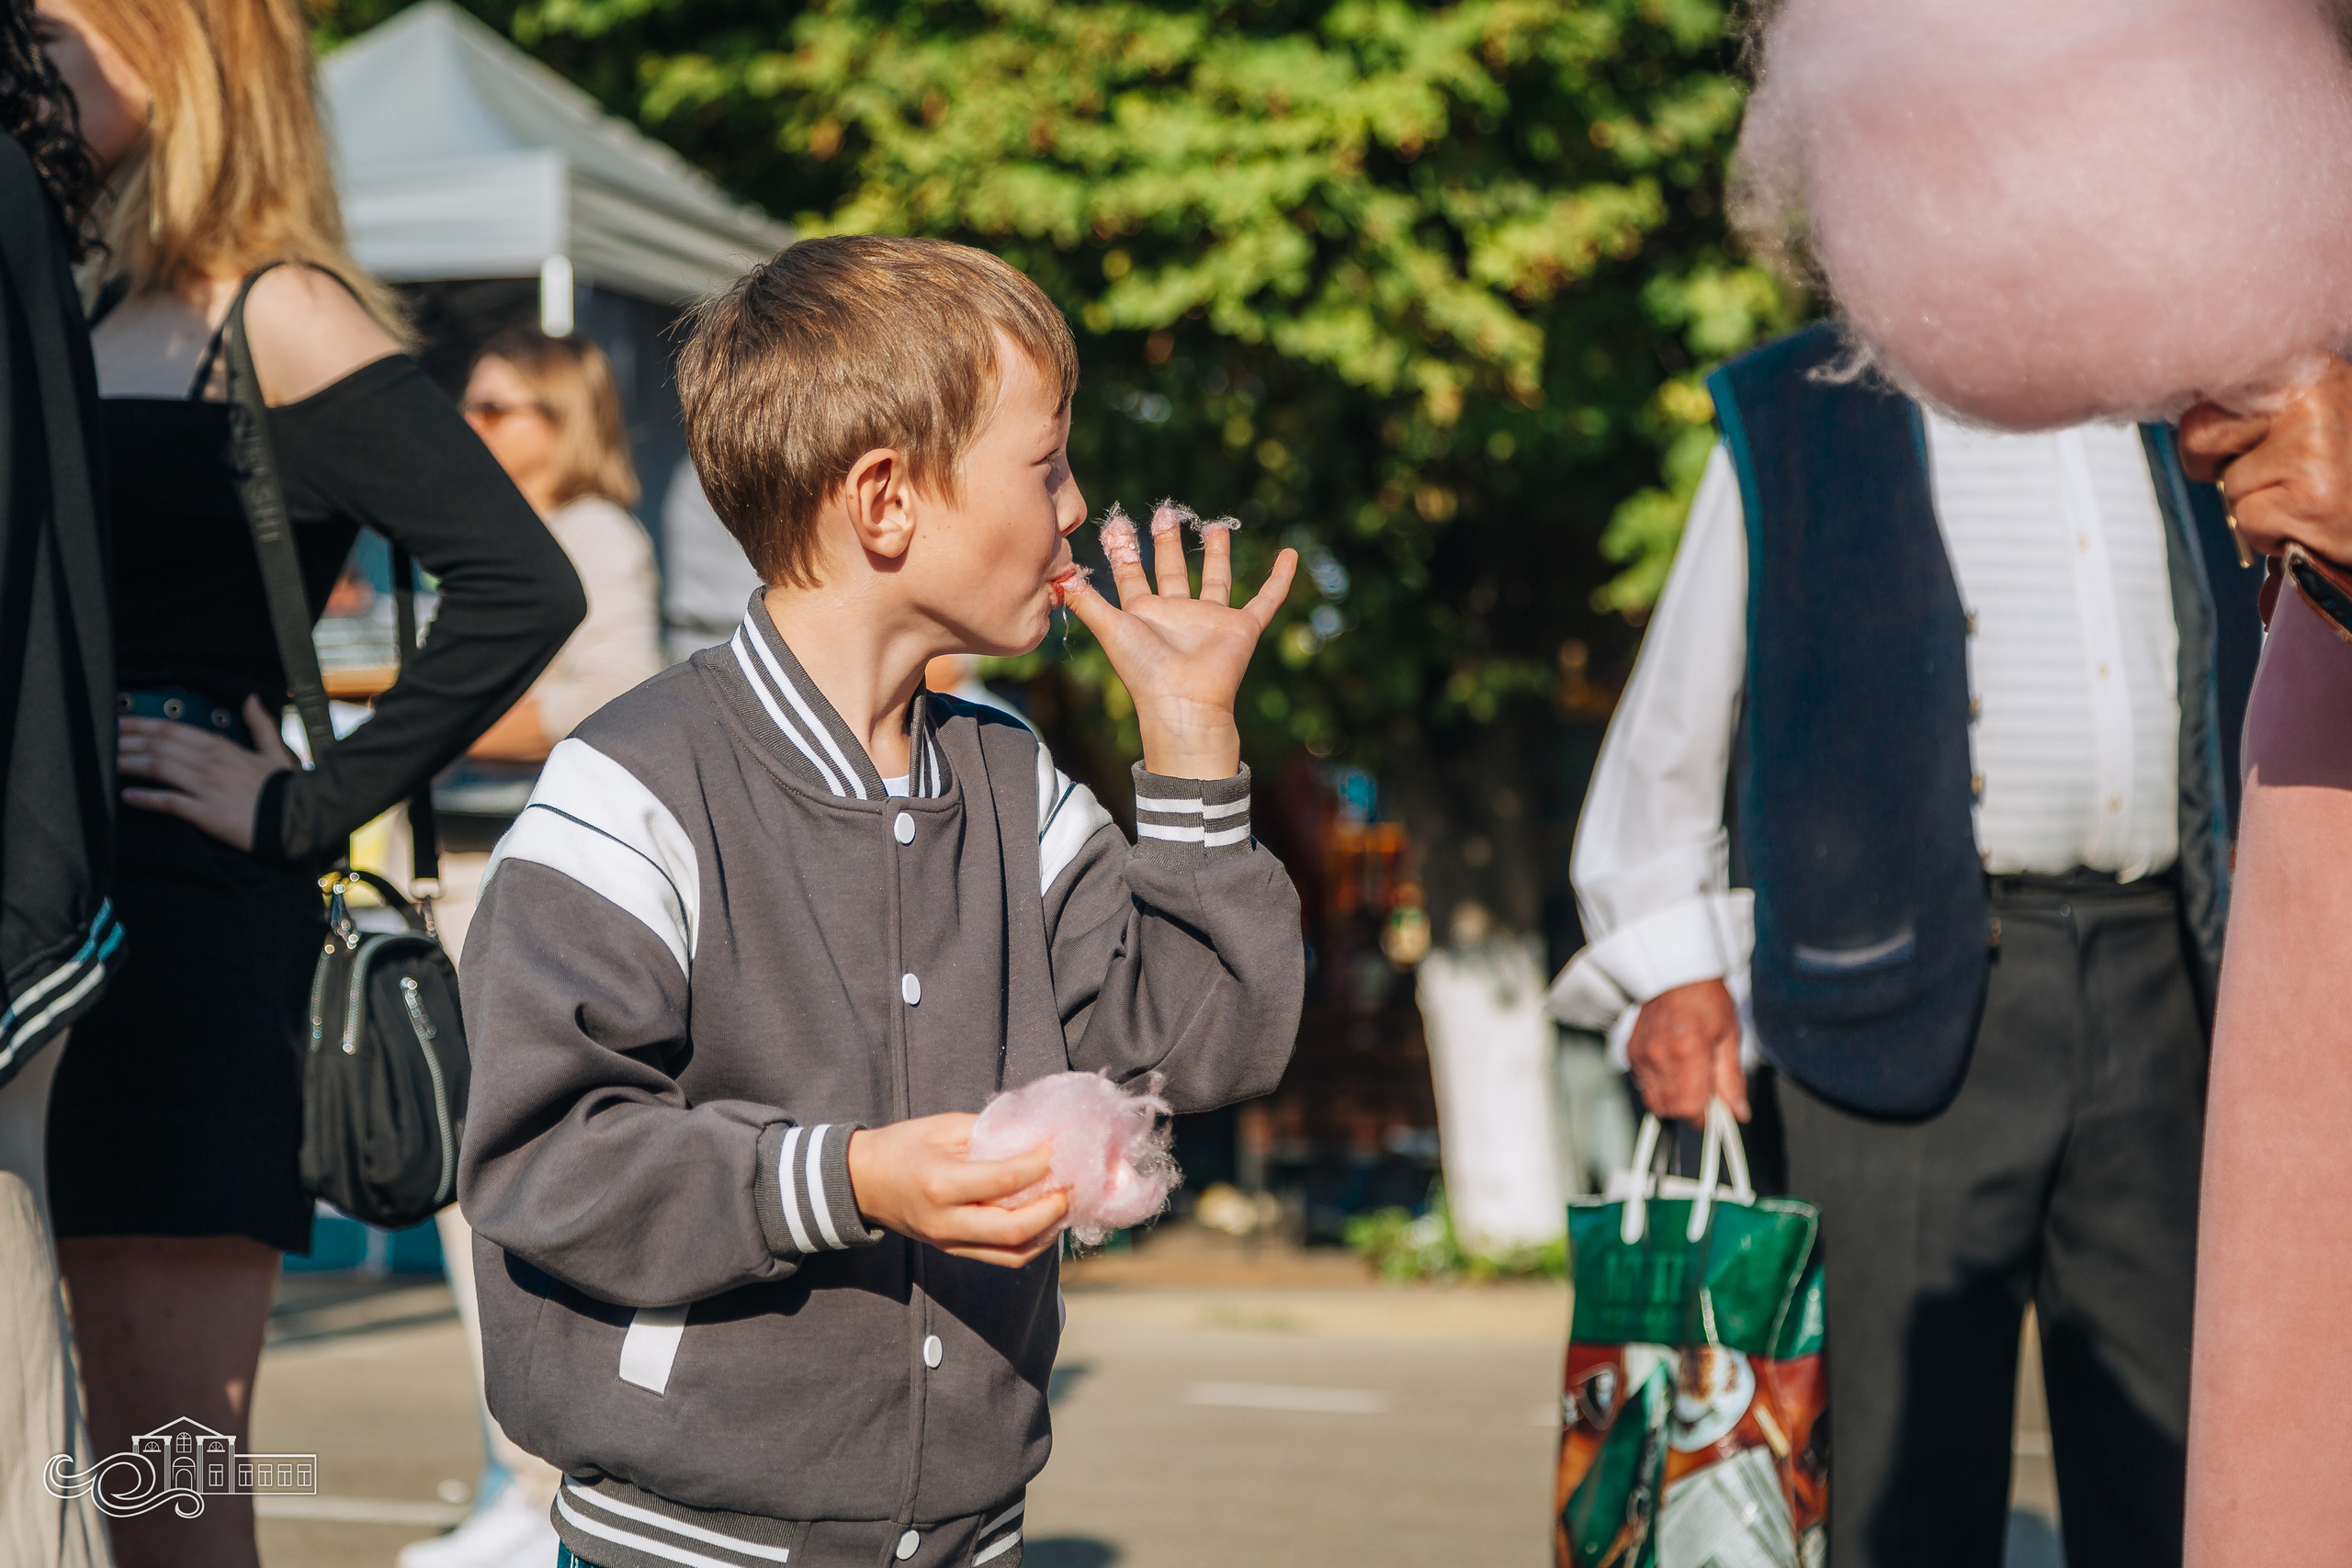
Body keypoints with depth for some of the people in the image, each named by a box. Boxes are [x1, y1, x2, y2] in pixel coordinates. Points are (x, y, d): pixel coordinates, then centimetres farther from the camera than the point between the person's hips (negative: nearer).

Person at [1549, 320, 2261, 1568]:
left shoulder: (2173, 425, 18)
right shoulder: (1795, 418, 7)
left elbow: (2241, 705, 26)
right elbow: (1672, 721, 7)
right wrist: (1672, 962, -1)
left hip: (2150, 985, 4)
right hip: (1907, 987, -4)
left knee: (2171, 1464, 4)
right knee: (1910, 1454, -4)